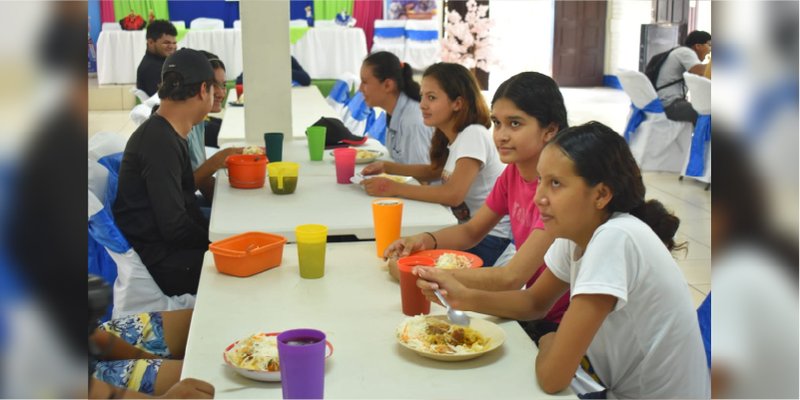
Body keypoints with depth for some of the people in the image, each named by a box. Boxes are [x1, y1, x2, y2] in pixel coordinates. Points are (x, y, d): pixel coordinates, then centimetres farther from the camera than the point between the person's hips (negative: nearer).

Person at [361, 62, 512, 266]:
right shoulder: (451, 136, 6)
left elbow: (453, 194, -29)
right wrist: (386, 167, 9)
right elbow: (435, 170, 23)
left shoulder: (473, 134, -20)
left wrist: (395, 188, -23)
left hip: (491, 239, -8)